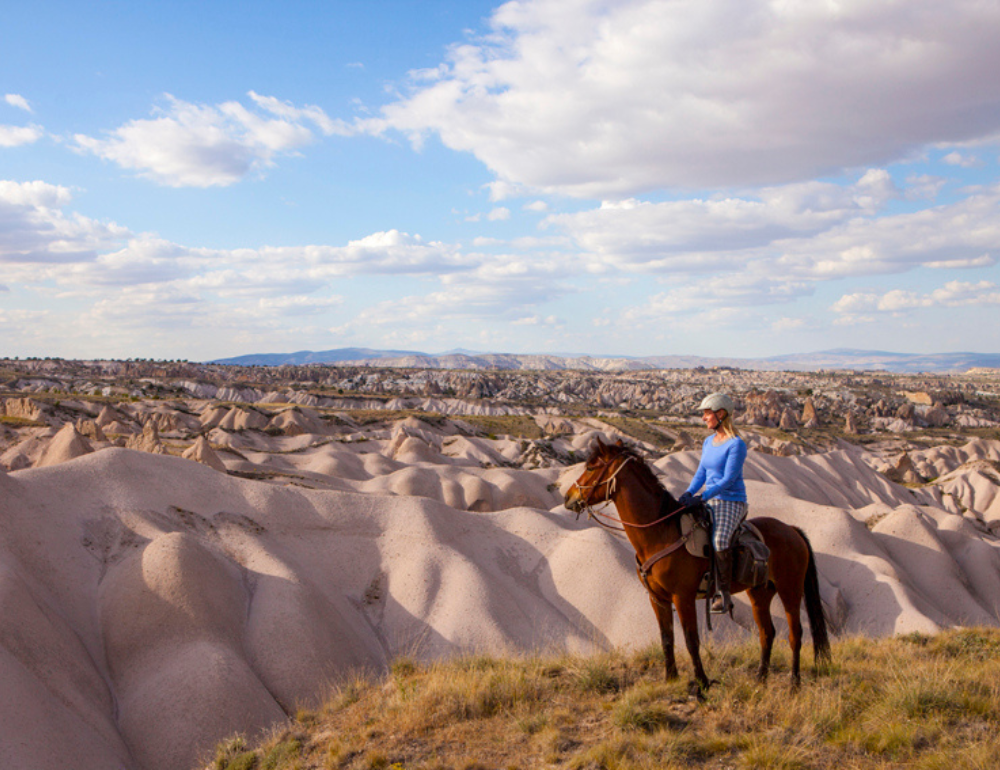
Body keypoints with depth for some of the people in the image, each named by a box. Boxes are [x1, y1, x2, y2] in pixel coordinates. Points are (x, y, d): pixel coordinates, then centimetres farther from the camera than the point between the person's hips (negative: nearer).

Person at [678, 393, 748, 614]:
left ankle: (724, 593, -19)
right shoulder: (708, 442, 13)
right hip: (710, 502, 8)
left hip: (732, 502, -8)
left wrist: (702, 497, -26)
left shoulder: (736, 444, -12)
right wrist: (689, 493, -5)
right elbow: (701, 473, 14)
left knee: (719, 540, -31)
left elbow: (728, 480, -18)